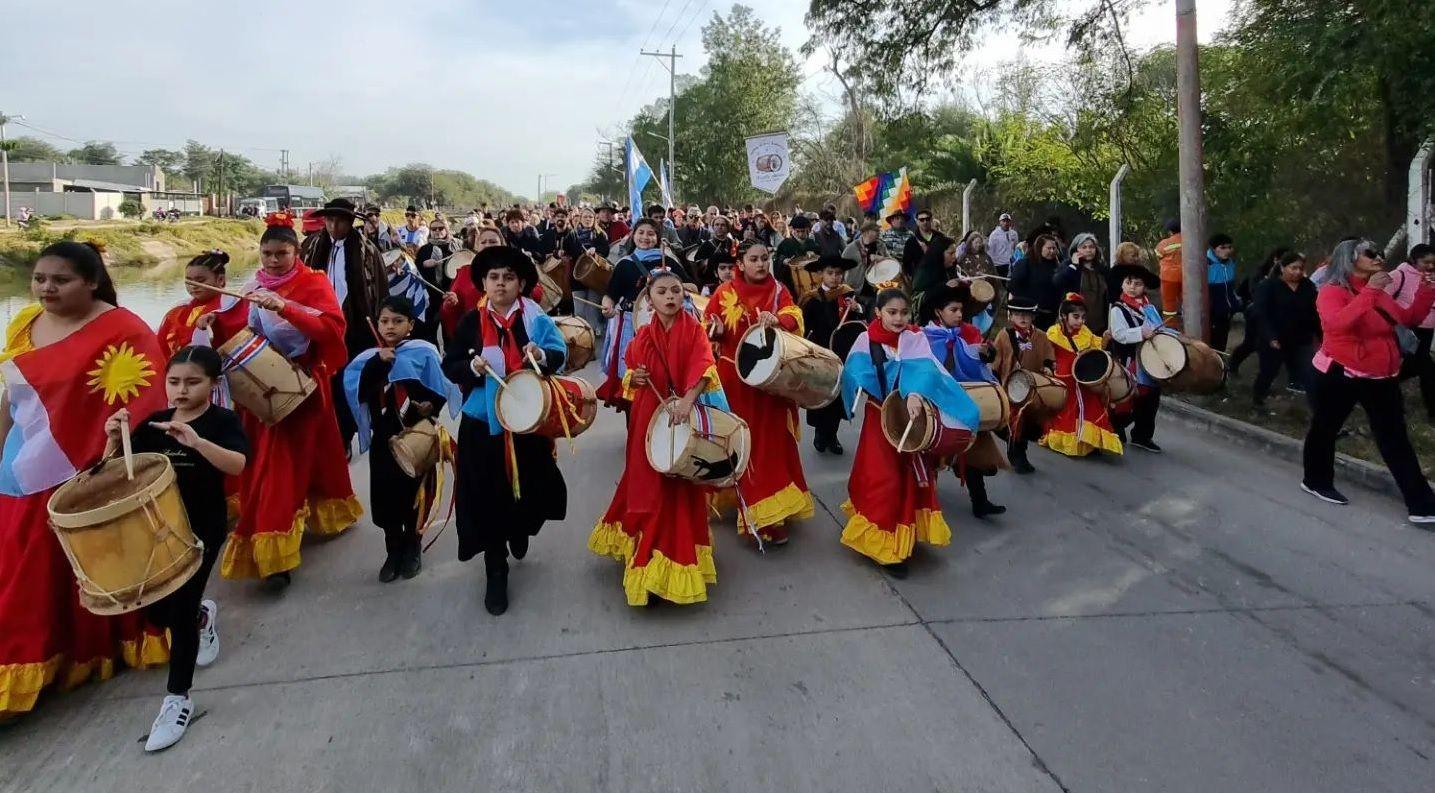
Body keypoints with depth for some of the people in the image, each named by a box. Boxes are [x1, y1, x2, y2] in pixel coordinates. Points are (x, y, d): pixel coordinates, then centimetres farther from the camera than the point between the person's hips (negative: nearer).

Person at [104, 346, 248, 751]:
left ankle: (178, 700, 9)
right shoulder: (152, 423, 4)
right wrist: (113, 439, -16)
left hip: (202, 529, -5)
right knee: (155, 610, 10)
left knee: (179, 609, -5)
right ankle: (203, 616, 45)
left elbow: (237, 465, -30)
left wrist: (196, 441, -45)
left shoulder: (222, 421, -11)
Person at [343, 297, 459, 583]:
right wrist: (377, 363, -19)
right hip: (383, 438, 2)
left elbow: (441, 392, -3)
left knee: (415, 493, 7)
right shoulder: (369, 358, 3)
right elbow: (357, 393, -11)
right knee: (385, 494, 6)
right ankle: (393, 551, 23)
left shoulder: (424, 353, -5)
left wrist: (430, 406, -22)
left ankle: (412, 549, 26)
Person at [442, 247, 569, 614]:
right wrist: (472, 366, -20)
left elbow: (560, 354, -7)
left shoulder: (536, 318, -2)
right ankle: (496, 574, 16)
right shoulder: (471, 321, -1)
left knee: (529, 485, 12)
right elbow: (449, 366, 0)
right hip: (484, 422, 0)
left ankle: (519, 532, 48)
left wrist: (541, 355, -27)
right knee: (488, 497, 2)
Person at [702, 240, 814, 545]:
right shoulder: (724, 293, -1)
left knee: (771, 440, 4)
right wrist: (716, 331, -19)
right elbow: (705, 329, 4)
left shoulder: (778, 290, 2)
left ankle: (771, 512, 14)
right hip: (734, 377, -1)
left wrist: (777, 320, -34)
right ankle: (751, 509, 12)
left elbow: (794, 318, -14)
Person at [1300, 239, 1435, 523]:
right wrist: (1369, 291, -30)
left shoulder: (1378, 292, 11)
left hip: (1381, 378, 7)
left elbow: (1409, 318, 18)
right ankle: (1316, 481, 29)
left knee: (1395, 440, 5)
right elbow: (1337, 324, -31)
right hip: (1340, 375, -6)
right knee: (1325, 429, 10)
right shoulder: (1332, 291, -12)